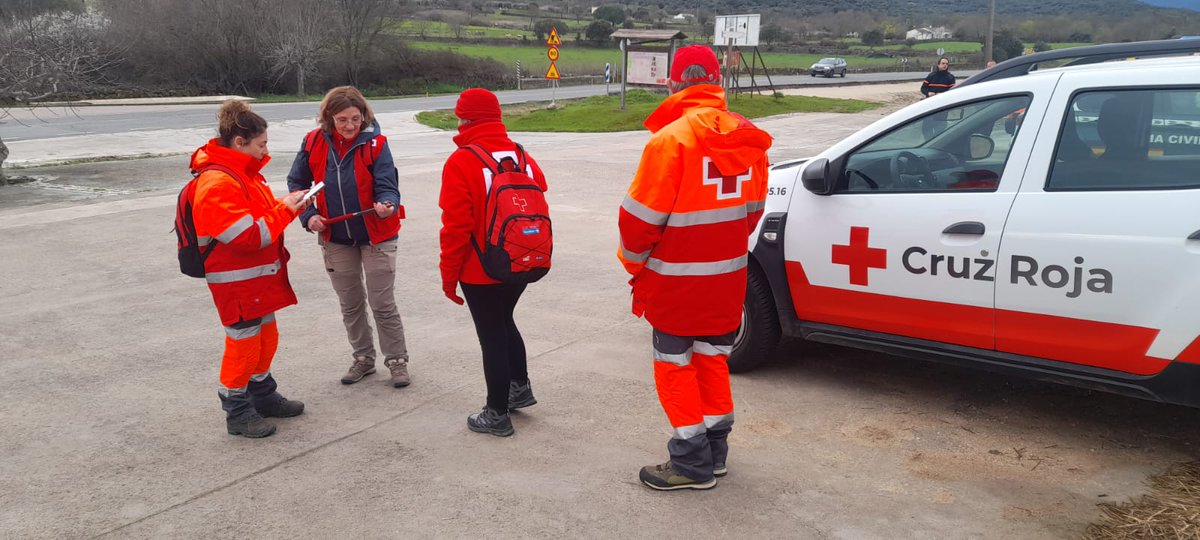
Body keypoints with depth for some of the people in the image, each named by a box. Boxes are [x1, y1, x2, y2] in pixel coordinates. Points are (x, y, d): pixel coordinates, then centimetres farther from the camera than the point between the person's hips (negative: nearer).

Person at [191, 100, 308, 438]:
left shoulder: (244, 172, 10)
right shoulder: (218, 183, -23)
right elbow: (248, 236, -27)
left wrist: (286, 205, 0)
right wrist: (285, 210, -19)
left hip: (260, 276, 10)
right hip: (236, 281, -10)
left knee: (266, 337, 20)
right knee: (243, 343, 1)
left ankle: (263, 396, 36)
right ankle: (237, 412, 16)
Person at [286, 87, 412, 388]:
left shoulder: (375, 143, -14)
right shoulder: (314, 143, -5)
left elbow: (387, 186, -18)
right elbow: (297, 182, 6)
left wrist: (387, 205, -40)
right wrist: (308, 216, -7)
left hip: (376, 236, -3)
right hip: (335, 238, 4)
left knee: (383, 303, 0)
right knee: (350, 304, 16)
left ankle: (397, 360, 16)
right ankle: (363, 358, 32)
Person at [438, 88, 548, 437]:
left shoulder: (461, 162, -16)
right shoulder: (522, 156, 1)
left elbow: (456, 227, -18)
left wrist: (449, 275, -7)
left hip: (481, 271, -6)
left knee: (491, 334, 6)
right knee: (504, 321, 26)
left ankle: (497, 414, 18)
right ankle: (520, 386, 36)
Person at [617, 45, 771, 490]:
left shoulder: (670, 139, -20)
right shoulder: (747, 140, 1)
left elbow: (641, 216, -17)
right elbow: (753, 208, 9)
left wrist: (634, 261, 1)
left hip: (676, 282, -6)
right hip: (727, 278, 6)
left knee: (675, 365, 7)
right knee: (712, 360, 19)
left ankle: (692, 463, 15)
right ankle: (714, 452, 30)